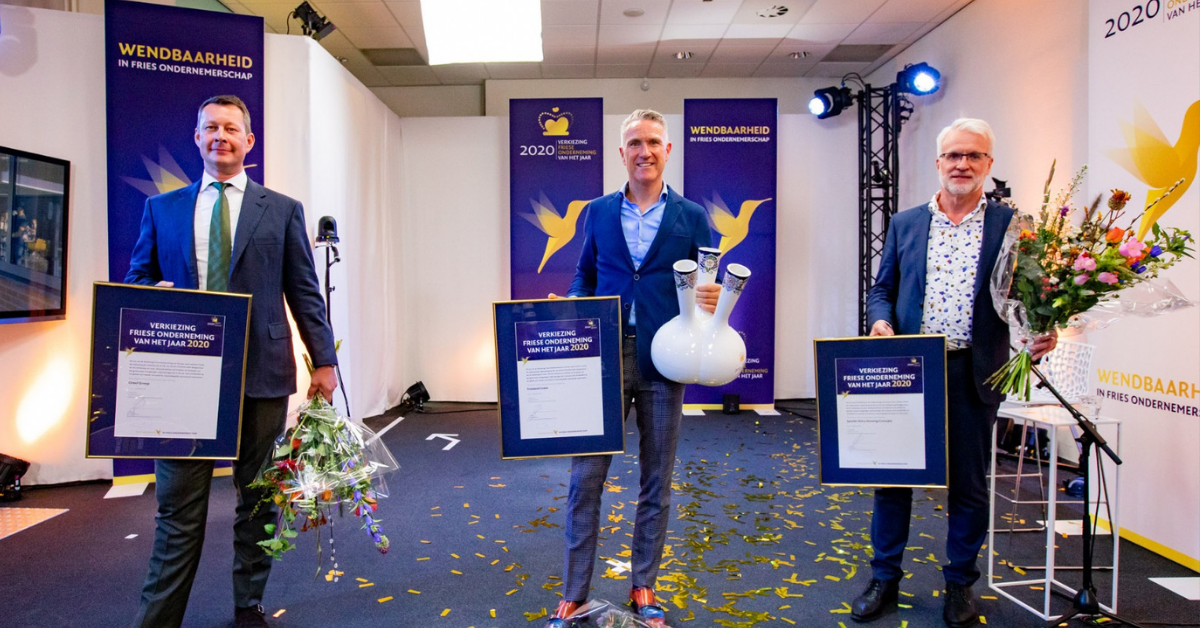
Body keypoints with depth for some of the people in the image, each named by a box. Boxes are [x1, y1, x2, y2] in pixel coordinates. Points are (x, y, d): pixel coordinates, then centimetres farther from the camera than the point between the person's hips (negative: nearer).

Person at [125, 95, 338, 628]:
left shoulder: (283, 210, 8)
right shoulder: (161, 208, 13)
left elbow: (304, 293, 5)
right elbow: (136, 280, 16)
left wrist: (324, 361, 0)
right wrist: (153, 294, -8)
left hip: (260, 375, 0)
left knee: (257, 500, 11)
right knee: (178, 506, 5)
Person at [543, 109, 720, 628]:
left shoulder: (692, 216, 5)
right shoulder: (598, 212, 9)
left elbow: (708, 284, 5)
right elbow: (584, 277, 14)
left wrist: (710, 299, -17)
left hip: (663, 361, 0)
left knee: (656, 483, 10)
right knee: (585, 477, 1)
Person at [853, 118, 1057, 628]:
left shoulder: (1010, 224, 3)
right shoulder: (905, 224, 9)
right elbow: (882, 288, 12)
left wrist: (1039, 333, -18)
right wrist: (881, 320, -8)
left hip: (973, 374, -1)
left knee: (969, 485, 10)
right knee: (892, 476, 8)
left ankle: (959, 585, 30)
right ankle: (885, 579, 25)